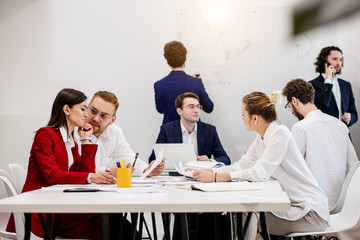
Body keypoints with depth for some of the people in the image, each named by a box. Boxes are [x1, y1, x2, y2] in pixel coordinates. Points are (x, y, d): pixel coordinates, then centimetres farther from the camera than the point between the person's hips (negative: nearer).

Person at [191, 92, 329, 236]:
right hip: (292, 203, 8)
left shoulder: (281, 134, -18)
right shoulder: (261, 138, 8)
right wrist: (206, 172, 2)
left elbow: (260, 173, -25)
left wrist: (216, 177, -26)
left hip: (310, 210, -8)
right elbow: (241, 166, 12)